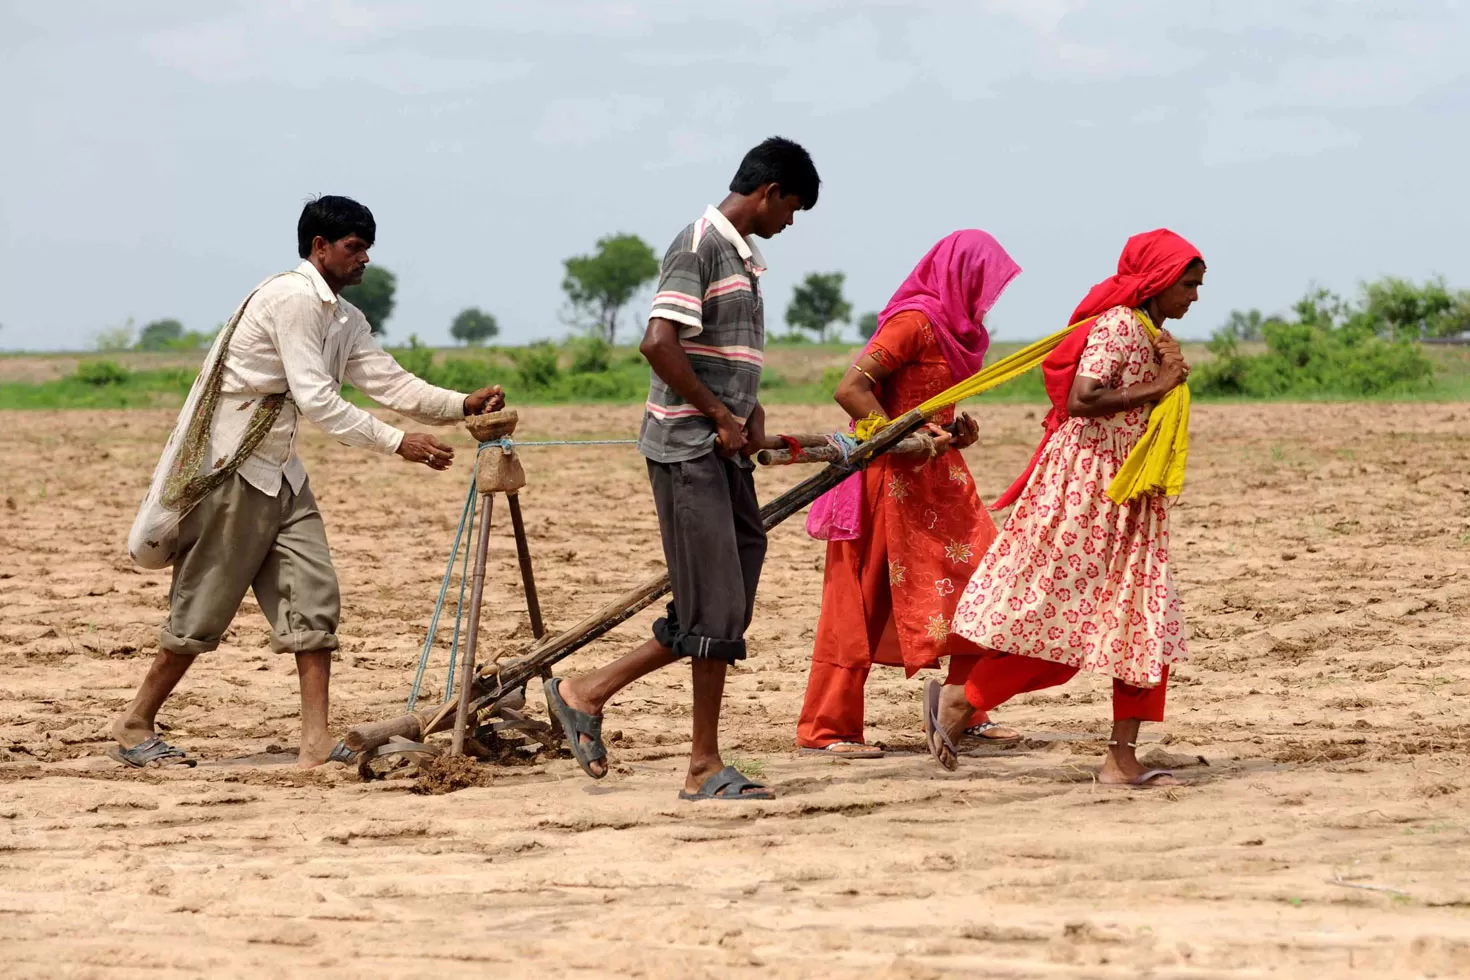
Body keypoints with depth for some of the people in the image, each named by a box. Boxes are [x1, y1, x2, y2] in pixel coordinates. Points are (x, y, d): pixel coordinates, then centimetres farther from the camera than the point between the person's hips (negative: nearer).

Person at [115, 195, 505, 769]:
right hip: (231, 468, -9)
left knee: (313, 595, -1)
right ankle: (135, 727, 13)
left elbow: (390, 383, 6)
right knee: (206, 607, -1)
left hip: (279, 472, 9)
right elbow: (316, 399, -25)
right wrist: (397, 443, -26)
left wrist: (462, 405, -9)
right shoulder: (292, 298, -18)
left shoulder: (345, 320, 12)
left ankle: (316, 742, -3)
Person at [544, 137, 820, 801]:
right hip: (688, 447, -9)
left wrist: (750, 415, 8)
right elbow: (659, 344, -22)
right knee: (714, 609, -7)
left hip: (724, 450, 9)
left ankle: (587, 692, 15)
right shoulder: (700, 245, -12)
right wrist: (721, 415, -15)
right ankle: (705, 767, -1)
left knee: (722, 610, 8)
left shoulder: (745, 256, 17)